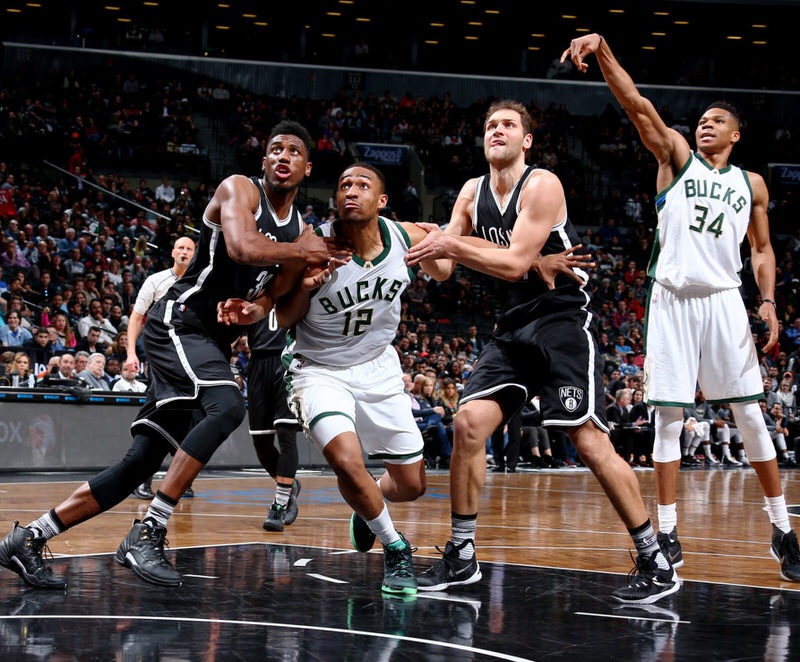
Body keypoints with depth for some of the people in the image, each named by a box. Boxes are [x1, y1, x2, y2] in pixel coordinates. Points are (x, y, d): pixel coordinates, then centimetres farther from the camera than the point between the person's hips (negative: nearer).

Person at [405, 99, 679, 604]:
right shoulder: (472, 194, 10)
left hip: (564, 322, -7)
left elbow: (515, 263, -21)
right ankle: (462, 557, 5)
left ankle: (657, 565, -4)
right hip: (515, 329, 7)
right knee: (469, 423, -7)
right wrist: (431, 247, -15)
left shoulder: (542, 185, -12)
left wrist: (453, 244, -25)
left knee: (591, 442, -13)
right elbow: (443, 269, 6)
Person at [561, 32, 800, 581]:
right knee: (668, 417, -1)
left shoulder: (751, 184, 14)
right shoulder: (677, 156, 9)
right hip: (672, 298, -1)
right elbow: (636, 104, -4)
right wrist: (603, 49, -17)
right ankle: (668, 534, 4)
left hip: (724, 300, 1)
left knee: (751, 416, -1)